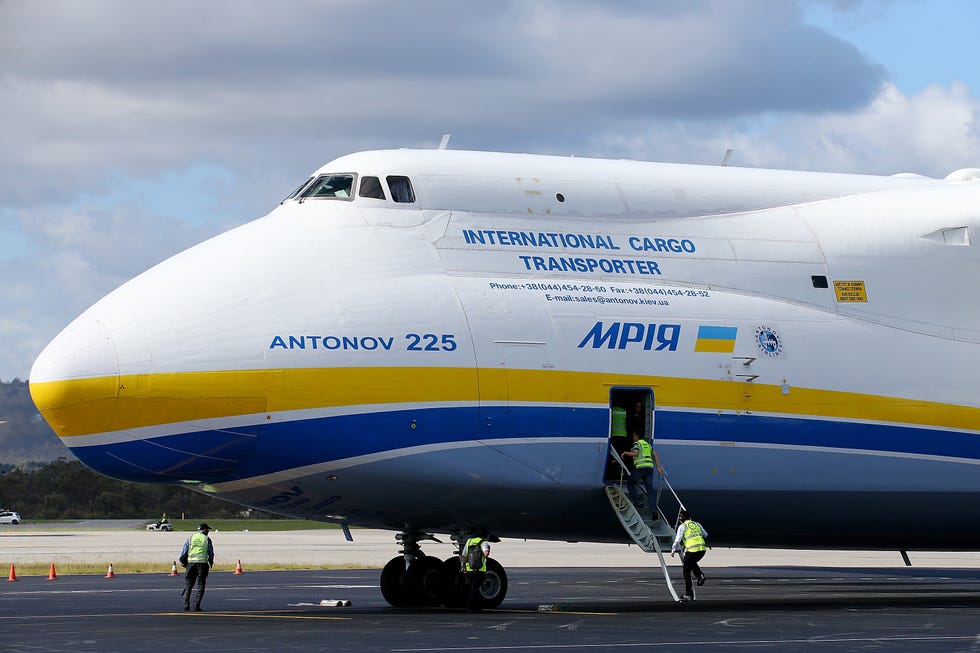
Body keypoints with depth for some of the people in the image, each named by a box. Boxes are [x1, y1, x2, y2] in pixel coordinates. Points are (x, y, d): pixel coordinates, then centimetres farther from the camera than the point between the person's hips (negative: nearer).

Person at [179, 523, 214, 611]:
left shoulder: (190, 538, 7)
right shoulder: (207, 539, 3)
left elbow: (184, 551, 5)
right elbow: (211, 553, 5)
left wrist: (182, 561, 14)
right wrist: (210, 564, 18)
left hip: (190, 562, 2)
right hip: (202, 563, -2)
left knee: (188, 584, 11)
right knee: (201, 585, 4)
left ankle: (186, 603, 0)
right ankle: (196, 606, -3)